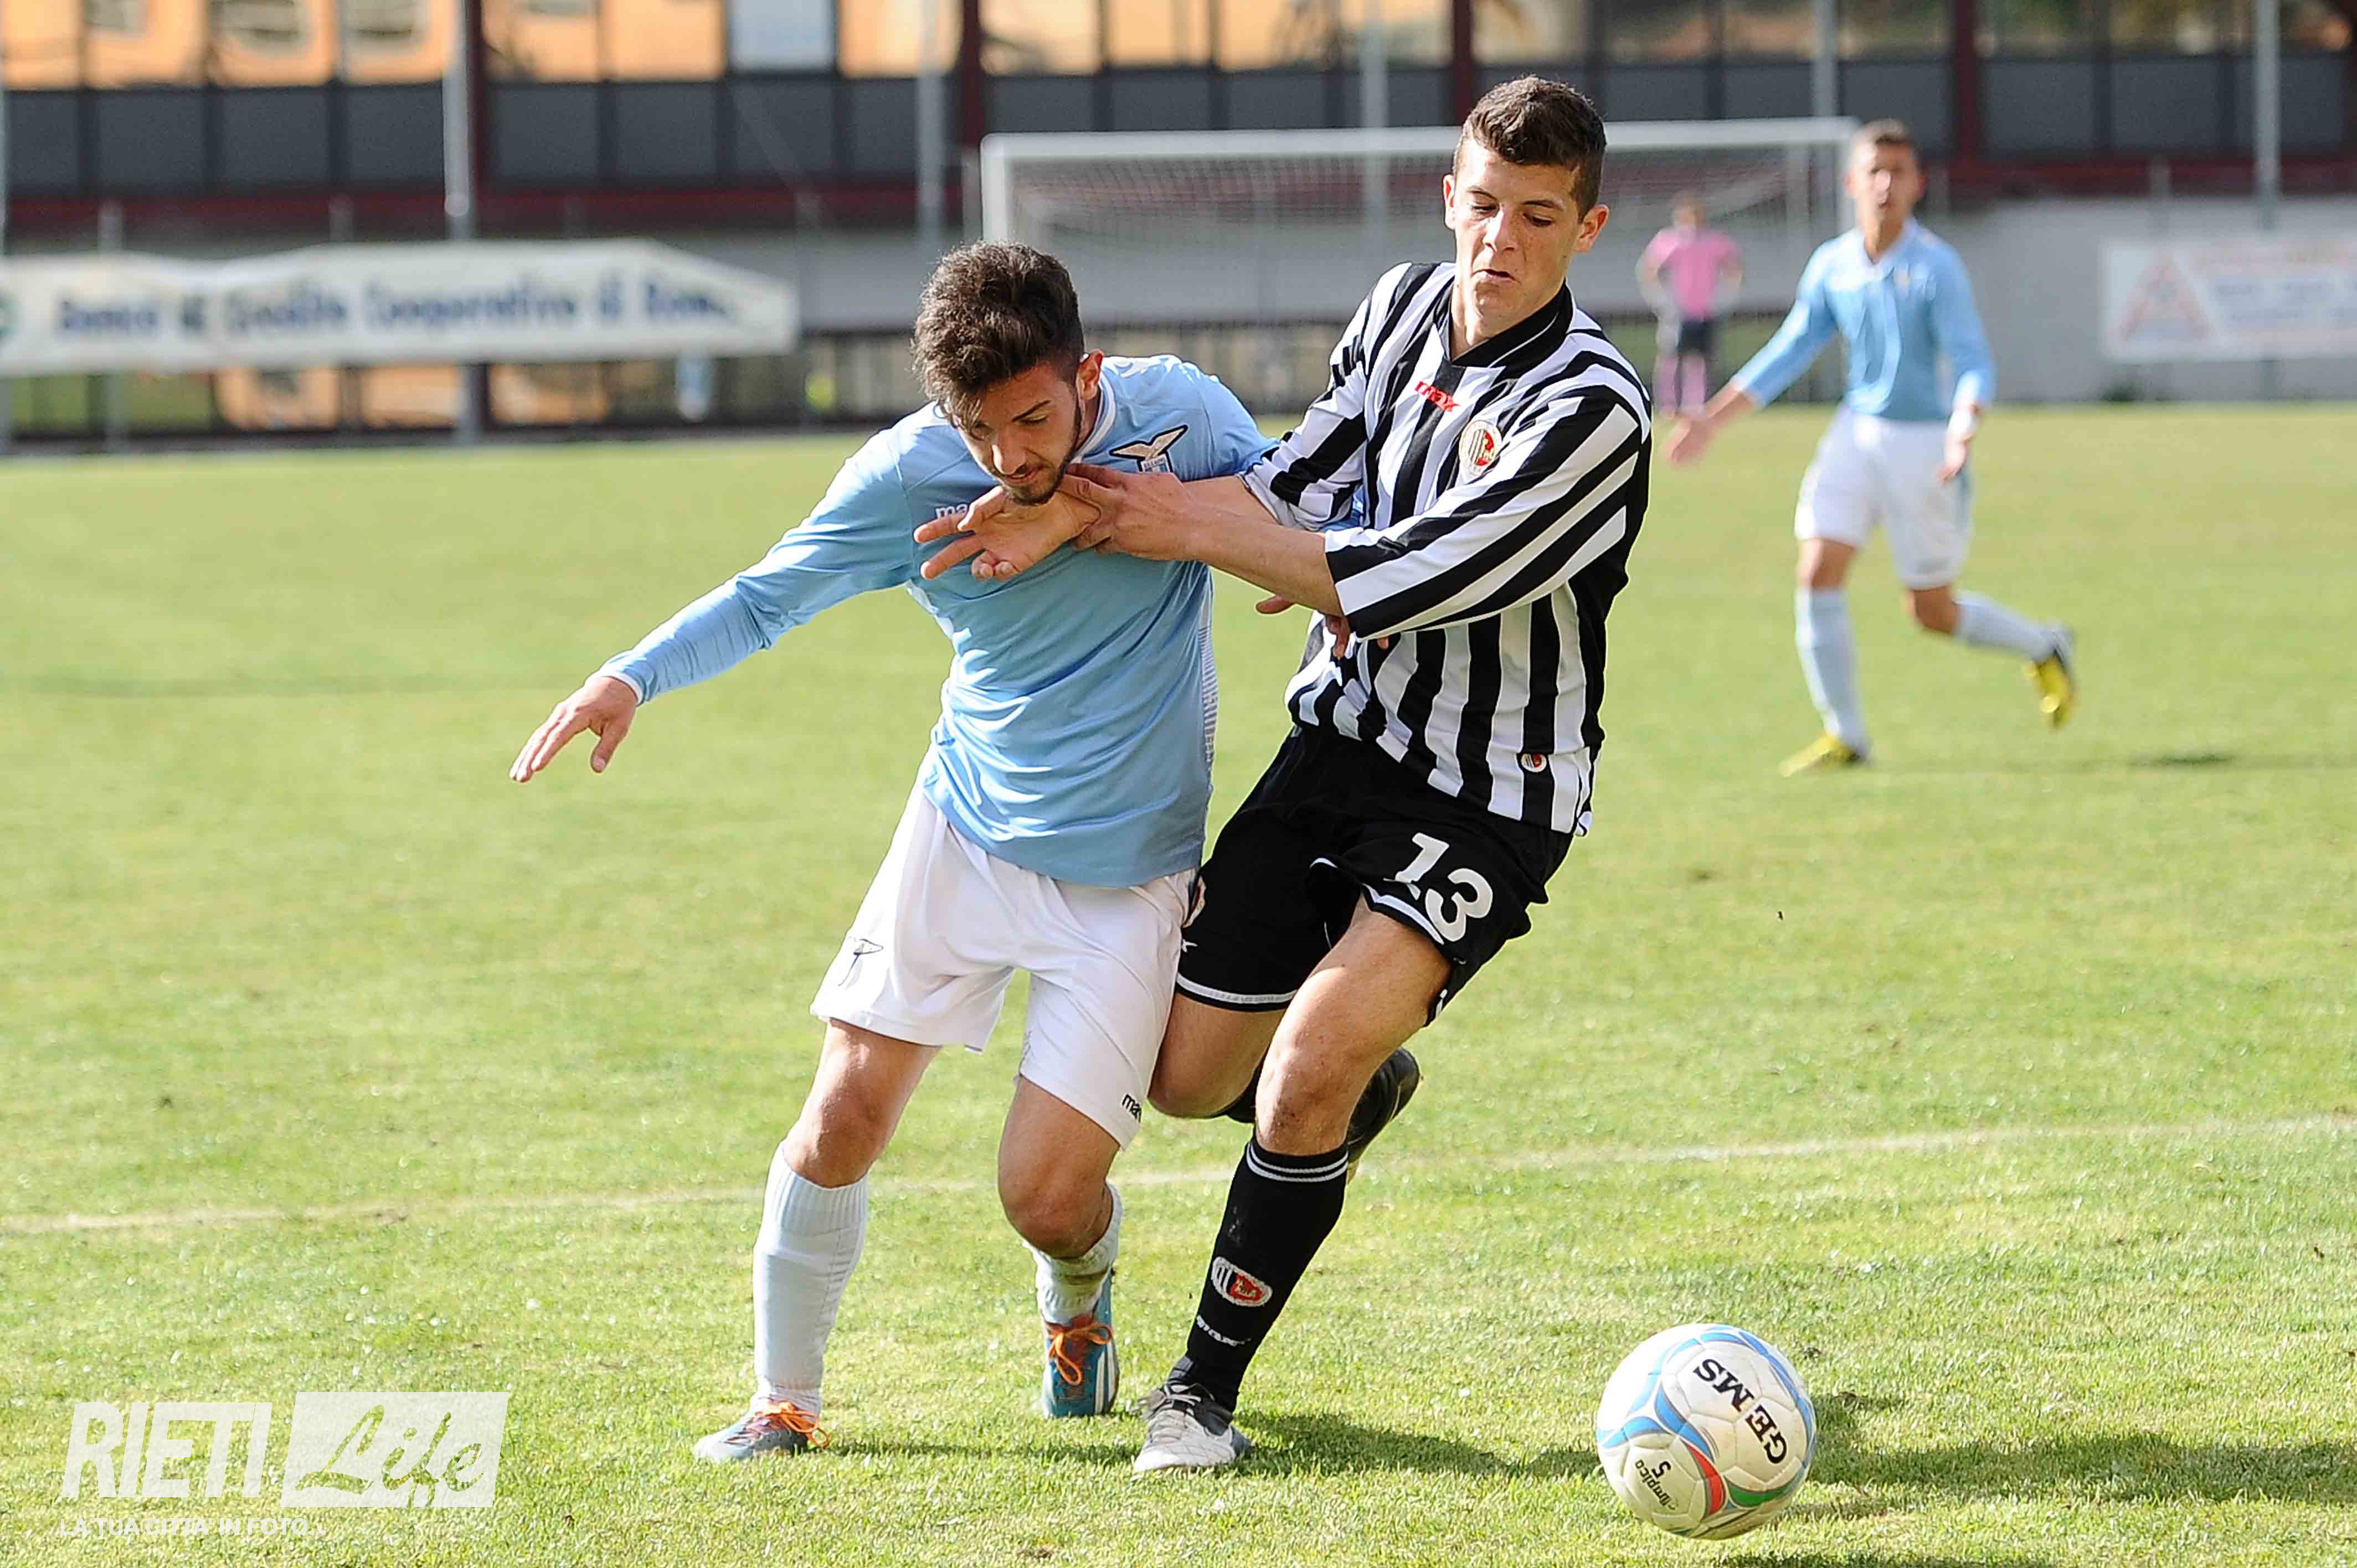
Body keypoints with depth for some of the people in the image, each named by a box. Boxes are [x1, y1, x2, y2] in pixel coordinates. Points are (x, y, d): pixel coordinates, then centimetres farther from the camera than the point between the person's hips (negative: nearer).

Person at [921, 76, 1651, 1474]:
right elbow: (1307, 488, -1)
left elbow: (1409, 580, -25)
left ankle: (1208, 1385, -3)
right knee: (1191, 1079, 11)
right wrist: (1084, 511, -14)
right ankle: (1366, 1086, 47)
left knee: (1310, 1071, -22)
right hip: (1342, 735, 7)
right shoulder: (1406, 308, -1)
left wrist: (1197, 528, -17)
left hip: (1488, 797, -7)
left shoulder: (1593, 412, -23)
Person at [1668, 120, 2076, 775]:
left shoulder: (1935, 267, -14)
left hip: (1921, 443, -5)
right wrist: (1711, 421, 9)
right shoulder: (1831, 266, 2)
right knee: (1819, 573, -11)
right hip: (1856, 433, 5)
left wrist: (1964, 427, -38)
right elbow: (1787, 353, 12)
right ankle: (1844, 737, -2)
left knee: (1933, 613, 4)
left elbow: (1974, 365, -18)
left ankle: (2045, 648, 33)